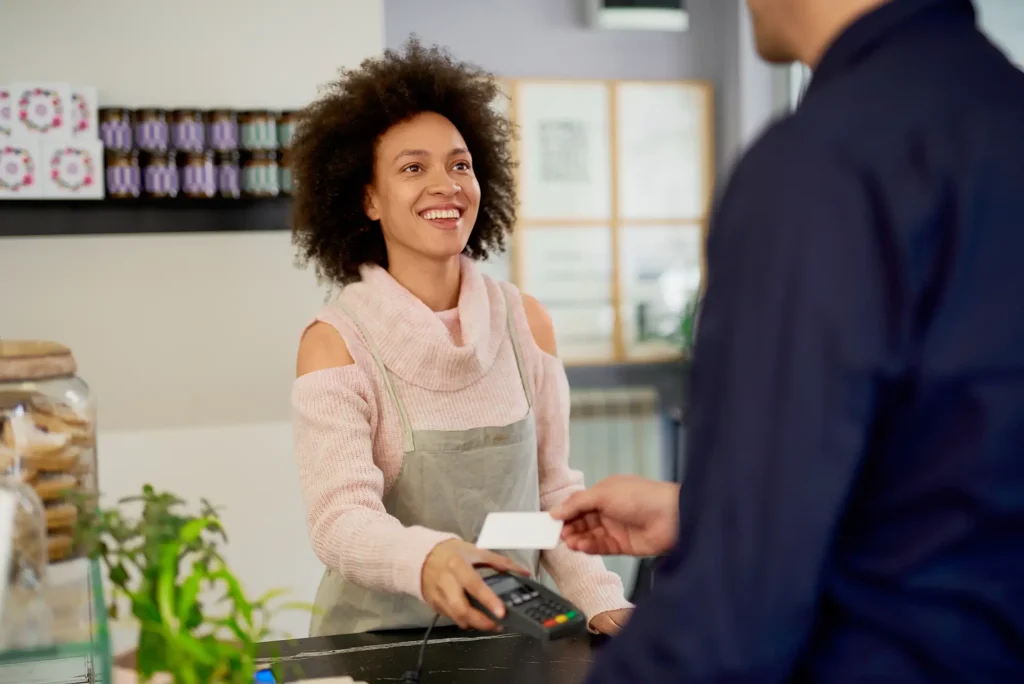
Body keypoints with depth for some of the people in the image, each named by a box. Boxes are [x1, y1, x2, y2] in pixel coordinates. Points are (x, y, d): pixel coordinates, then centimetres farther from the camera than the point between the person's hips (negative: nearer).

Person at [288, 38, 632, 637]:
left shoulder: (527, 322, 4)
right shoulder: (336, 342, -7)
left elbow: (554, 492, 8)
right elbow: (340, 519, -16)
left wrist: (602, 601, -5)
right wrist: (425, 560, -35)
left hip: (510, 632, 3)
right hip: (381, 644, -3)